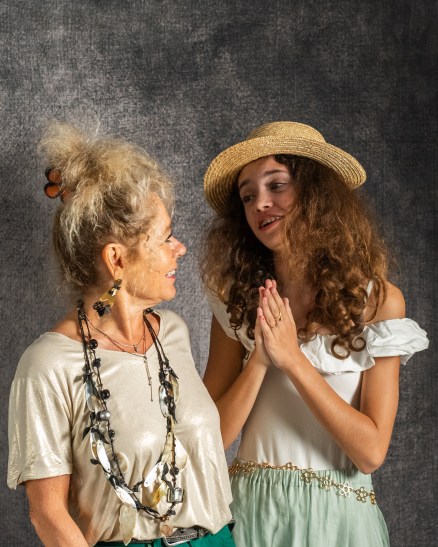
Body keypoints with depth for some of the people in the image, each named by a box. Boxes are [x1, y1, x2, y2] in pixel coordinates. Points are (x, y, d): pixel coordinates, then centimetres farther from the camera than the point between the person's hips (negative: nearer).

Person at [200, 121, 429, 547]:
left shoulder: (377, 300, -10)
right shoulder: (236, 297, -3)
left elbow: (371, 452, -14)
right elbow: (213, 435, -5)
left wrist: (292, 358, -19)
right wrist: (258, 360, -19)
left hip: (336, 512, -1)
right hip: (249, 507, 2)